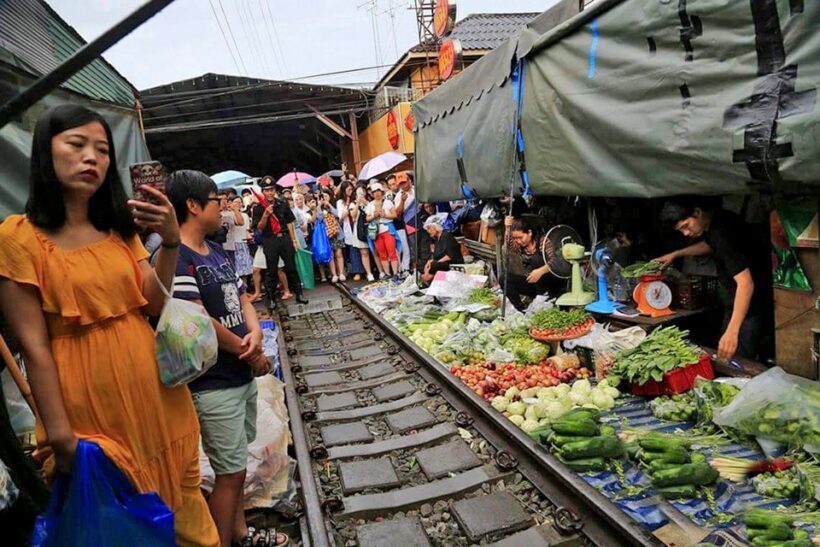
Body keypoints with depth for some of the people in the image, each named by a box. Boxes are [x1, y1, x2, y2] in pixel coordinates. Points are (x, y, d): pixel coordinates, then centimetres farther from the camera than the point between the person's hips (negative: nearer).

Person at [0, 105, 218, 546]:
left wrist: (170, 241, -16)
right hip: (90, 398, -5)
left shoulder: (120, 229, 9)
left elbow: (155, 304, 0)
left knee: (176, 499, 16)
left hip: (154, 388, 5)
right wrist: (61, 436, -13)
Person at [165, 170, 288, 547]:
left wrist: (255, 333, -8)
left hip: (242, 375, 9)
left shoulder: (217, 252, 10)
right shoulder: (175, 259, -19)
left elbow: (242, 298, 14)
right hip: (213, 385, -9)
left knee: (235, 466, 21)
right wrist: (251, 354, -12)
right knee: (230, 471, 2)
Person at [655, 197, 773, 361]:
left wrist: (732, 332, -43)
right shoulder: (713, 223, 0)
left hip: (754, 306, -10)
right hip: (737, 301, 10)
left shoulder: (724, 232, -30)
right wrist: (675, 254, 17)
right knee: (722, 356, 18)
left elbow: (746, 283, -36)